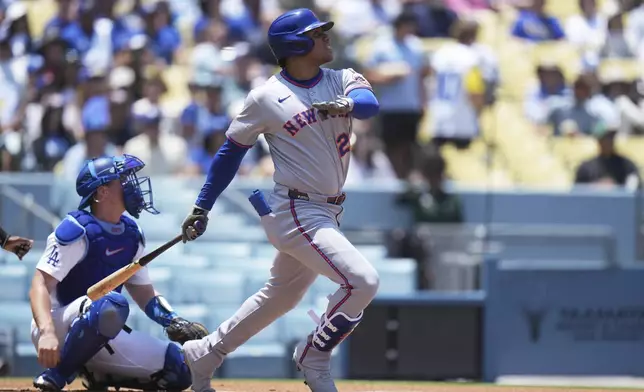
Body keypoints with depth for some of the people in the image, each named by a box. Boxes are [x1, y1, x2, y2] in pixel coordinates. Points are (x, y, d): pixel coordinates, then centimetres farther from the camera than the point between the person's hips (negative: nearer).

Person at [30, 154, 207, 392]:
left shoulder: (132, 235, 9)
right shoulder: (77, 230, -15)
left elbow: (145, 295, 17)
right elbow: (40, 285, -23)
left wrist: (178, 324, -1)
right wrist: (47, 334, -40)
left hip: (96, 342, 8)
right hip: (58, 327, -8)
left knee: (179, 368, -4)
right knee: (111, 304, -39)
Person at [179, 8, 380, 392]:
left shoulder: (342, 81, 4)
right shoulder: (266, 98, -8)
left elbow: (369, 103, -17)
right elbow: (231, 151, 1)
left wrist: (347, 105, -40)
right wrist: (202, 207, 3)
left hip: (328, 213, 7)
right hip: (295, 212, -7)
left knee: (281, 297, 20)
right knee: (362, 281, -19)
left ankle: (203, 355, 34)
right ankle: (314, 358, 0)